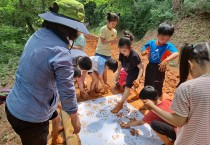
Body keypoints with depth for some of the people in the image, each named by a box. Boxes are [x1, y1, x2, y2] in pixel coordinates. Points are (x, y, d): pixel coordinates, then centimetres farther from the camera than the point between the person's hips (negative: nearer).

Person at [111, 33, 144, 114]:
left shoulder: (134, 56, -38)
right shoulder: (122, 54, -20)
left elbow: (141, 68, -29)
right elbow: (120, 64, -3)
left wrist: (138, 79, -40)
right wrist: (118, 74, 4)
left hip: (135, 73, -7)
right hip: (129, 72, 7)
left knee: (127, 87, -7)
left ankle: (120, 104, 7)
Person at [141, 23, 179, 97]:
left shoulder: (168, 46, -16)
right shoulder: (151, 43, -7)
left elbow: (176, 54, -34)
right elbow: (142, 52, -1)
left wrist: (166, 60, -48)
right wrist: (145, 52, -24)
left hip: (159, 68, -4)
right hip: (150, 67, 4)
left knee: (157, 87, 7)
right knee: (147, 85, 21)